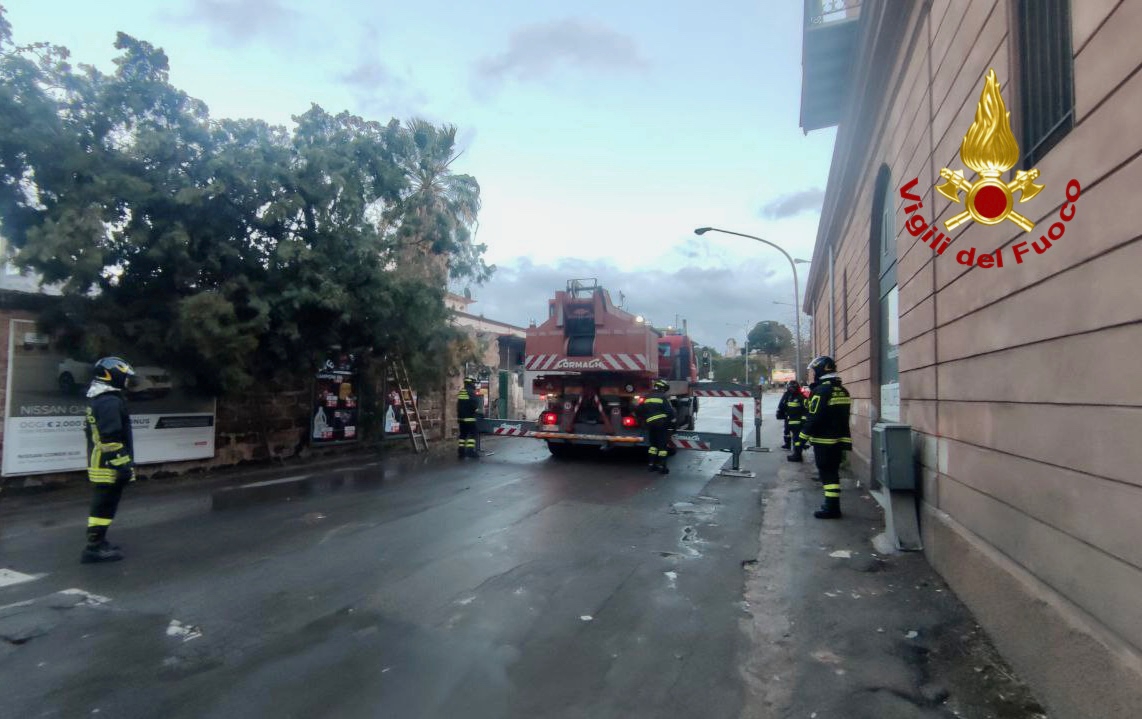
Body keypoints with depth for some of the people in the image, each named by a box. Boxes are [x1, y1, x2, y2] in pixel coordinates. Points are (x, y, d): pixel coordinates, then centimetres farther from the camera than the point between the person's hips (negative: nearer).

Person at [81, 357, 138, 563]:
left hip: (98, 464, 11)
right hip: (109, 466, -11)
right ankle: (95, 547, 1)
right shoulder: (111, 402, -19)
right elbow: (111, 439, -24)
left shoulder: (96, 400, 15)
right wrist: (124, 464, -21)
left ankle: (98, 542, 27)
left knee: (101, 505, 18)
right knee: (104, 506, -4)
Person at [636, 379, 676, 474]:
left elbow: (638, 410, 17)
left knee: (653, 444, 18)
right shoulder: (663, 397, -3)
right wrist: (672, 422, 2)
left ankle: (651, 464, 16)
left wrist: (643, 420, 30)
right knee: (663, 445, 0)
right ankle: (661, 466, -2)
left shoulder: (647, 397, 15)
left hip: (650, 424, 6)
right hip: (662, 424, -5)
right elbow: (670, 411, -11)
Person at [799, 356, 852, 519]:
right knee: (833, 471, 15)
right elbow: (844, 417, 16)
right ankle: (833, 504, 23)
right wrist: (844, 441, 21)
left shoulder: (821, 390, -16)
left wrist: (804, 436, -12)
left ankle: (831, 508, -2)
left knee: (827, 473, -3)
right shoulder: (842, 391, 12)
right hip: (839, 439, 8)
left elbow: (814, 417, -20)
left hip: (823, 440, -8)